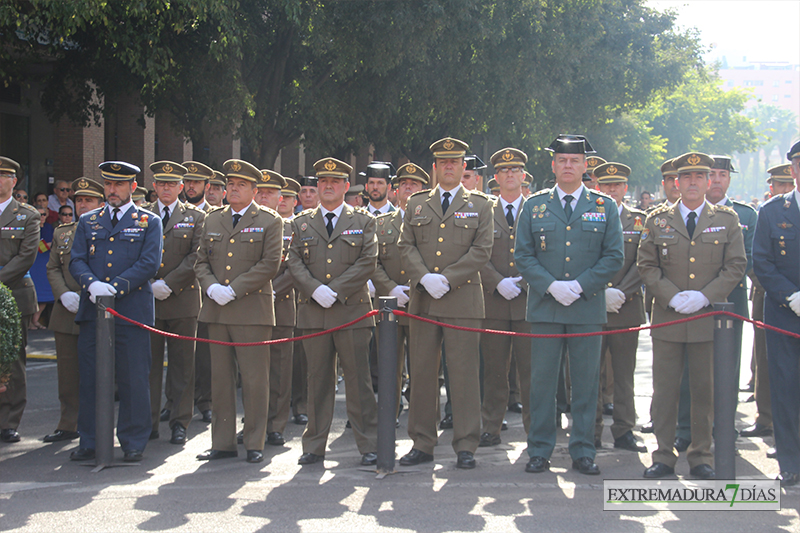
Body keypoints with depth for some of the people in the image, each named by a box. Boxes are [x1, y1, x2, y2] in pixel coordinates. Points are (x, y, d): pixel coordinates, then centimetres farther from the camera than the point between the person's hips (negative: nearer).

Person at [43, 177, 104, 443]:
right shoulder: (62, 232, 14)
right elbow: (52, 269, 13)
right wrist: (64, 294, -5)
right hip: (66, 312, 4)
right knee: (68, 372, 8)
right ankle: (68, 426, 17)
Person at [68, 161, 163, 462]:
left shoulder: (148, 222, 7)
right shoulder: (88, 222, 16)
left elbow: (150, 263, -5)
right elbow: (77, 261, 7)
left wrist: (115, 287, -15)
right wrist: (91, 284, -14)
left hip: (132, 310, -3)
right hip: (92, 311, 3)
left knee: (133, 379, -1)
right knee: (90, 378, 5)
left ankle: (133, 443, 8)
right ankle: (89, 442, 13)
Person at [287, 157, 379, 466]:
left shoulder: (363, 221, 8)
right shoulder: (302, 223, 14)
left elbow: (368, 262, -3)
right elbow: (294, 263, 5)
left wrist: (335, 290, -12)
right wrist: (316, 290, -12)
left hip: (352, 311, -2)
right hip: (313, 313, 2)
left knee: (358, 379, -1)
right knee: (318, 380, 5)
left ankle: (369, 446, 5)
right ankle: (314, 446, 12)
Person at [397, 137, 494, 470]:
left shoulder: (480, 205, 8)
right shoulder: (416, 204, 15)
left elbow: (481, 250, -1)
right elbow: (405, 246, 8)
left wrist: (447, 279, -11)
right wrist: (425, 277, -9)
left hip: (463, 300, -2)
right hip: (422, 300, 3)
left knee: (464, 373, -3)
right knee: (422, 372, 4)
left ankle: (465, 446, 3)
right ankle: (422, 444, 12)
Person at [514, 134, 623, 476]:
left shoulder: (604, 207, 7)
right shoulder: (535, 206, 8)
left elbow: (614, 256, 2)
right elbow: (522, 255, 4)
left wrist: (579, 286, -9)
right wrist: (551, 286, -10)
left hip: (587, 307, 0)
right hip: (544, 307, 0)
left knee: (586, 383, 3)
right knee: (542, 380, 1)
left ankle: (583, 451, 12)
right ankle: (539, 451, 10)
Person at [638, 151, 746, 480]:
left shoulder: (727, 219, 6)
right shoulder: (657, 220, 6)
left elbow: (736, 265, 2)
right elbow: (646, 266, 4)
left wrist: (704, 296, -11)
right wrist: (672, 297, -10)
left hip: (709, 318, 0)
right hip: (667, 319, 0)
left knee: (706, 391, 5)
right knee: (664, 390, 2)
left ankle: (701, 458, 15)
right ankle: (663, 457, 10)